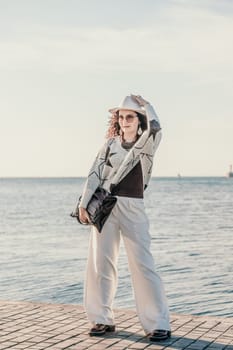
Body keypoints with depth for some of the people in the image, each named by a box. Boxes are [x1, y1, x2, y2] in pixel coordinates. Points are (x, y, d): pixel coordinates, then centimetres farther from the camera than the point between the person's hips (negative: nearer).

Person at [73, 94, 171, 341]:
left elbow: (155, 126, -19)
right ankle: (102, 320, 15)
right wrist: (83, 204, -3)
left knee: (142, 264, -8)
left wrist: (144, 104, -1)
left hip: (132, 209, -3)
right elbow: (95, 174, 5)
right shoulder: (110, 144, 10)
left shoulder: (147, 143, 3)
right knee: (100, 263, 5)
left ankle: (158, 323, -3)